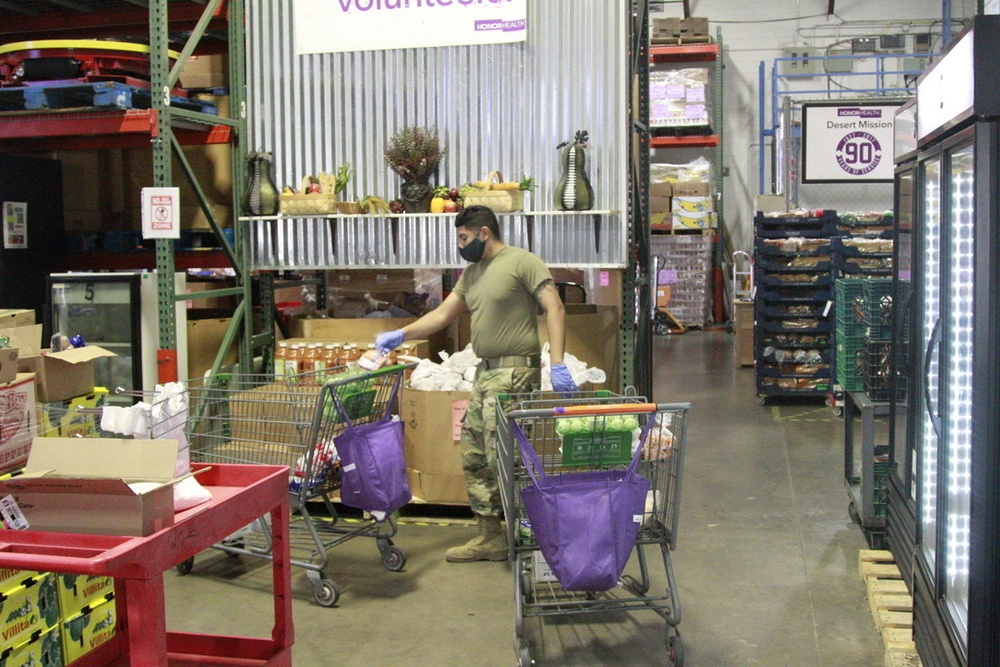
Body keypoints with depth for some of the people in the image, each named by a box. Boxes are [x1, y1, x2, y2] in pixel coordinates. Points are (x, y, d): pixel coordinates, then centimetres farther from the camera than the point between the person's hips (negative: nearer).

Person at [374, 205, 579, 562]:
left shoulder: (523, 262, -8)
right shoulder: (471, 273, 18)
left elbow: (555, 309, -14)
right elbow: (443, 314, 22)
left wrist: (557, 364, -22)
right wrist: (401, 335, 13)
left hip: (514, 373, -9)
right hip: (485, 372, 9)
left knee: (502, 457, -10)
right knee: (474, 457, 11)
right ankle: (489, 536, 20)